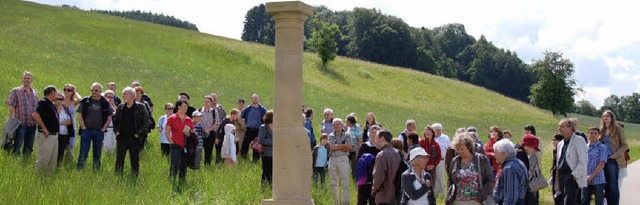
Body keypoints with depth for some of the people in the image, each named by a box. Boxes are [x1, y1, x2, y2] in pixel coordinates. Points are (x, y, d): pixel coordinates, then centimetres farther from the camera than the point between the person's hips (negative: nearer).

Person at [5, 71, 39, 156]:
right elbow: (11, 107, -4)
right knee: (17, 147, -4)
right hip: (20, 124, -5)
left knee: (28, 148, 10)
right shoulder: (16, 91, 0)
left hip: (32, 125, 5)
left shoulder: (35, 93, 14)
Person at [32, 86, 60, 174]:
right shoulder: (43, 102, -10)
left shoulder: (52, 105, 17)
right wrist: (44, 128, -21)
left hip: (54, 136, 9)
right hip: (46, 136, -9)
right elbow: (35, 115, -24)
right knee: (43, 159, -8)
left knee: (53, 160, 11)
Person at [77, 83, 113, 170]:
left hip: (99, 132, 1)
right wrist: (83, 128, -3)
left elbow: (109, 119, 8)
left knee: (97, 154, 7)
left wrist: (103, 129, -1)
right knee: (83, 153, -4)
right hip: (86, 130, -1)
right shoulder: (85, 101, 4)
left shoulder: (105, 103, 5)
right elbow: (79, 115, 4)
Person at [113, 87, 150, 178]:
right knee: (119, 160, 0)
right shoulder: (120, 107, 11)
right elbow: (115, 121, 21)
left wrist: (139, 133, -10)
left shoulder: (140, 107, -3)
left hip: (134, 138, -3)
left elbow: (146, 122, -5)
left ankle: (134, 178, 13)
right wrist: (116, 131, 6)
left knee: (135, 161, 5)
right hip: (122, 137, 3)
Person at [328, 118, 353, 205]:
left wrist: (336, 147, -6)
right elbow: (331, 147, -5)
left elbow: (349, 148, -7)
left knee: (345, 184, -7)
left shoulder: (347, 135, 6)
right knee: (333, 184, 8)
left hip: (343, 159, -3)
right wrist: (344, 146, -7)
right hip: (332, 159, 3)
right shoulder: (331, 135, 12)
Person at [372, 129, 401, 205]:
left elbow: (378, 177, -19)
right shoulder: (397, 153, 7)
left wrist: (373, 191, -4)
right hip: (396, 196, 7)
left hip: (383, 197, -7)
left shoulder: (381, 155, -16)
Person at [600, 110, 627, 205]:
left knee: (613, 185, -8)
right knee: (606, 185, 5)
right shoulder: (602, 130, 13)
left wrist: (615, 155, -14)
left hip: (613, 160, -5)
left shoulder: (618, 129, -2)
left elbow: (625, 145, -4)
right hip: (604, 160, 5)